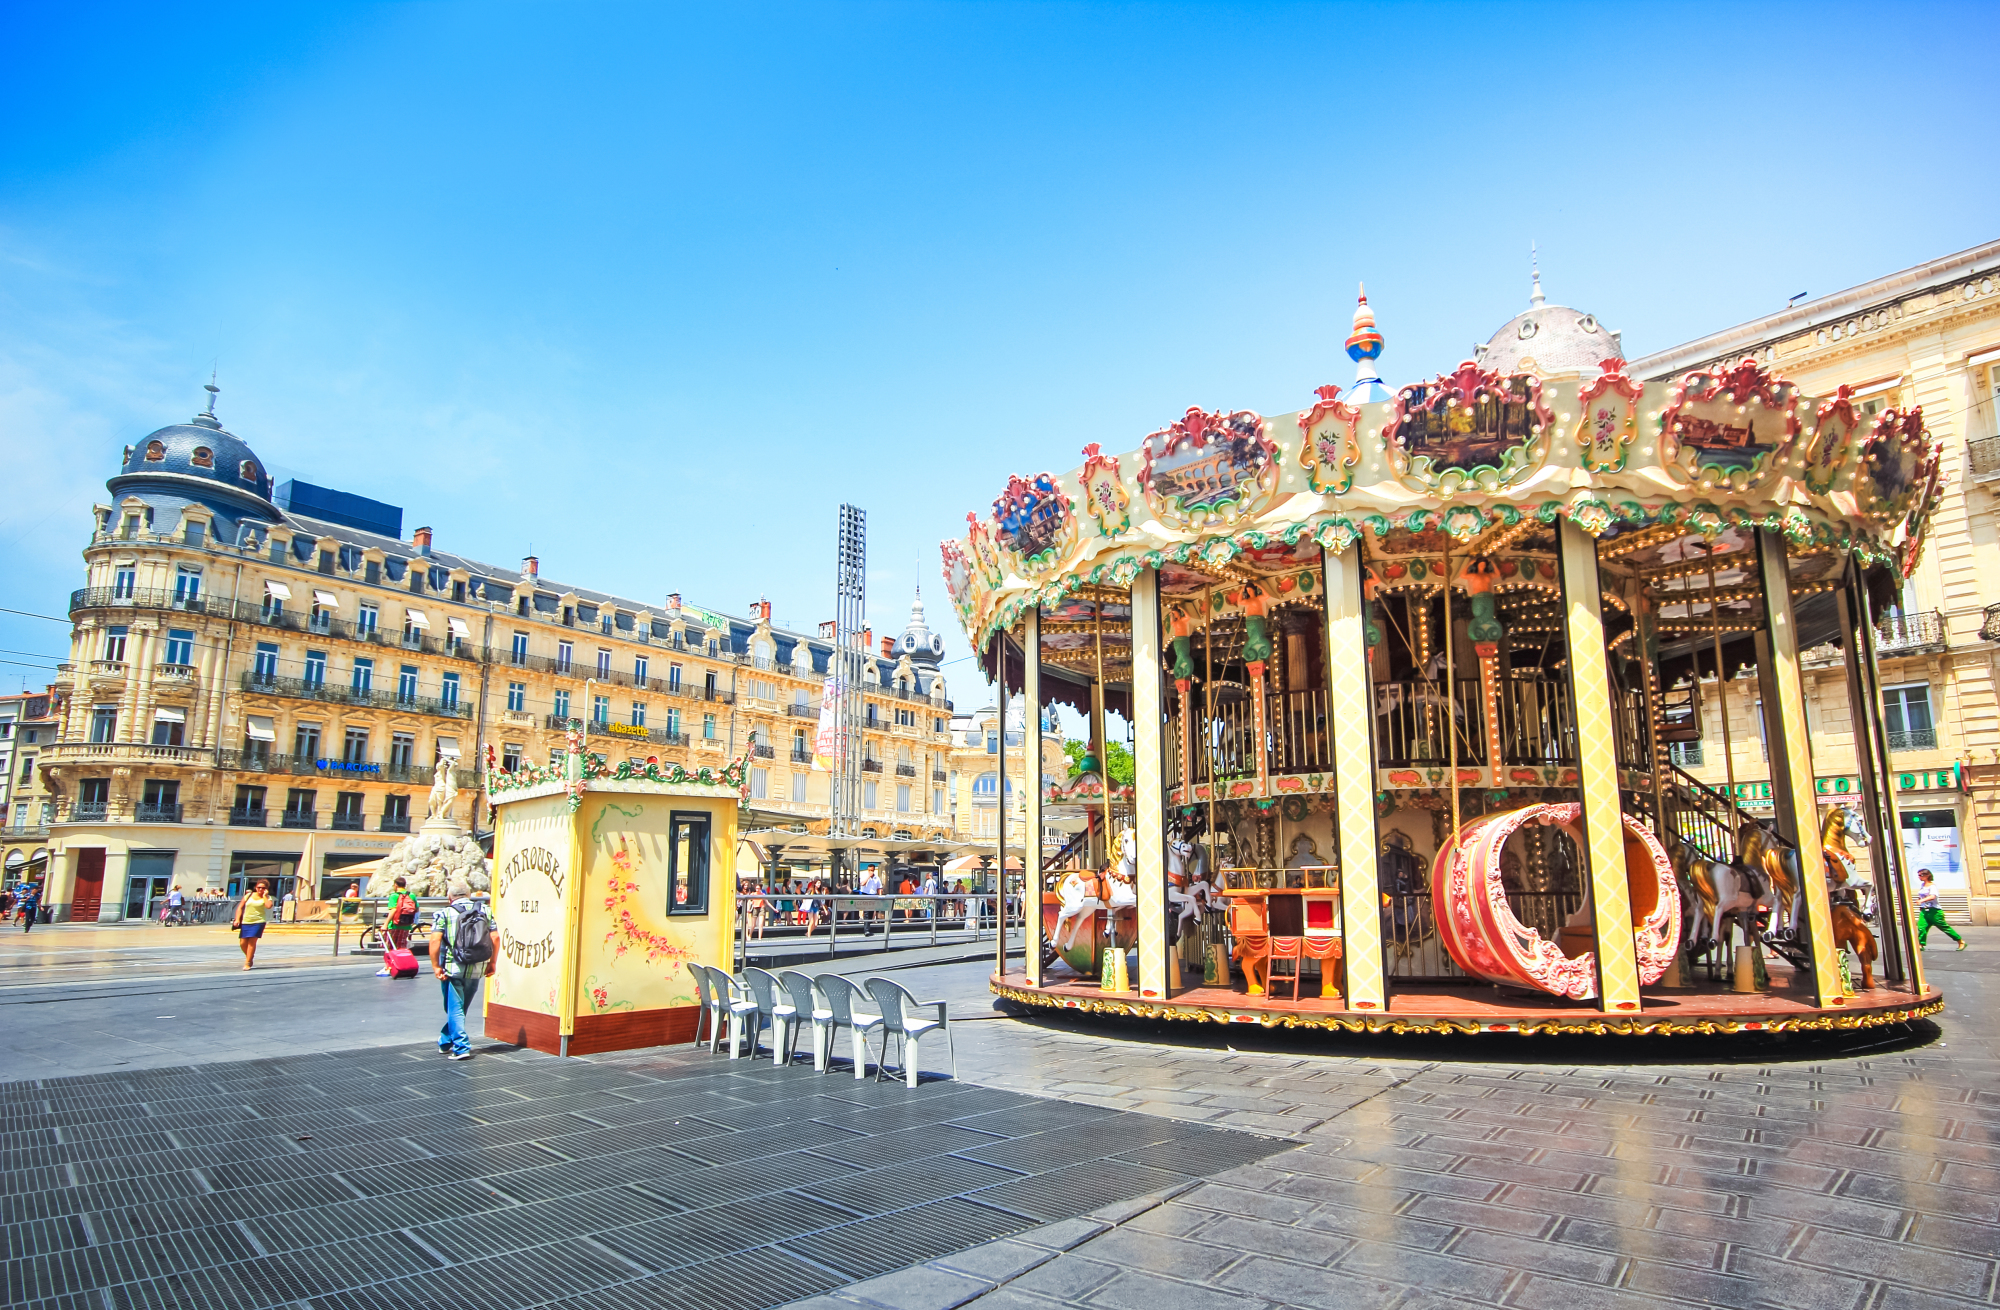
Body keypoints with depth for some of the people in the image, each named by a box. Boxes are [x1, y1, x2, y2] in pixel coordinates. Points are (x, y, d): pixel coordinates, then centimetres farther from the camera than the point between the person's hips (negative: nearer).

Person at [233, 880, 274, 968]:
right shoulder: (248, 896, 10)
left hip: (258, 922, -3)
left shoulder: (267, 897, 2)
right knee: (243, 943, 2)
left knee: (252, 941, -10)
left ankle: (247, 963, -1)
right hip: (245, 922, 3)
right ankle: (250, 957, 27)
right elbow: (240, 907, 11)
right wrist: (237, 919, 0)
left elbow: (268, 906, -20)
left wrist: (264, 896, -11)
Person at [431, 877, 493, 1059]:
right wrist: (491, 962, 12)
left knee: (455, 1009, 5)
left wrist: (435, 966, -8)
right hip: (477, 969, 4)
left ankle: (461, 1048, 0)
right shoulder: (484, 910, 6)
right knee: (460, 1008, 19)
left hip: (453, 968, -4)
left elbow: (435, 940, -14)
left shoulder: (445, 913, -4)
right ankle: (445, 1042, 33)